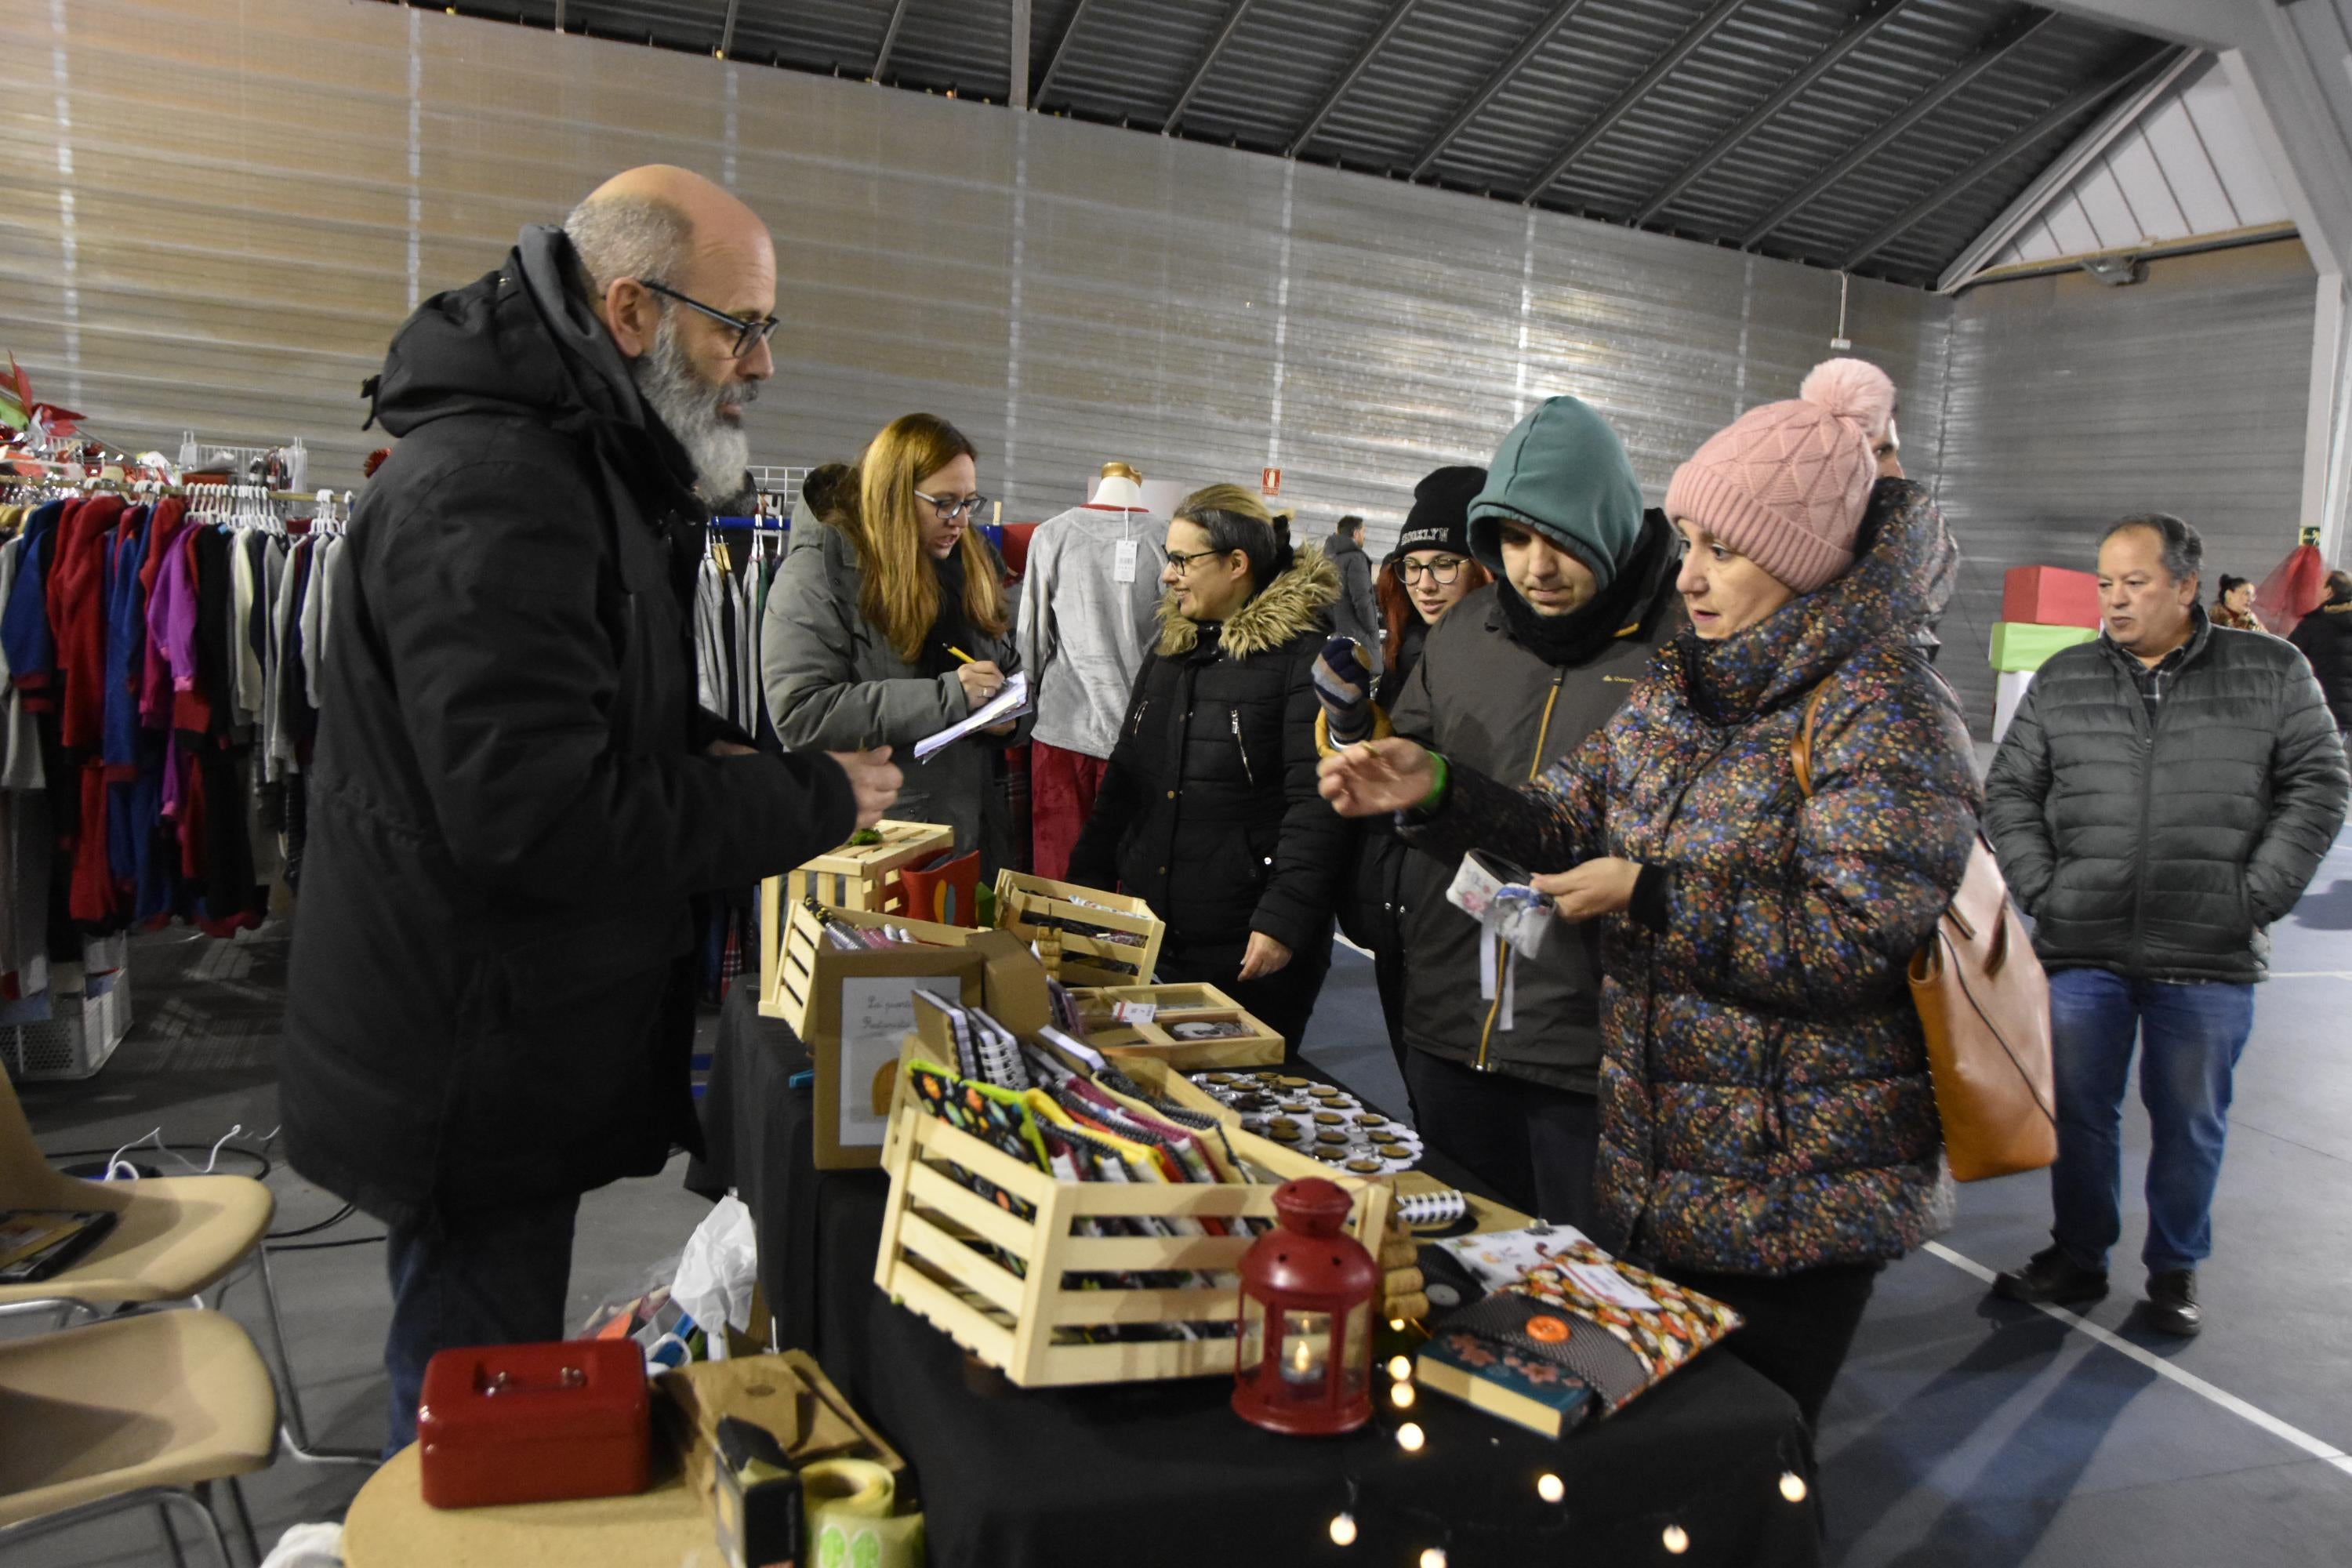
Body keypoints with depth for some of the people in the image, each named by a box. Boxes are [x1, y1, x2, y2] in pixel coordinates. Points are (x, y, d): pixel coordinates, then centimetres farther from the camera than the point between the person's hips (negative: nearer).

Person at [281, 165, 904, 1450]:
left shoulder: (581, 464, 11)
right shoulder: (489, 490, -24)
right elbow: (539, 815, -31)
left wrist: (704, 750, 3)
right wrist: (805, 804, -20)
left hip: (518, 1042, 10)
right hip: (468, 1072, -10)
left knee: (486, 1378, 24)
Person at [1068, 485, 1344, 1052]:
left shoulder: (1305, 657, -11)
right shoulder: (1170, 649, 14)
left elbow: (1316, 801, -17)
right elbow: (1124, 776, 19)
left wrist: (1283, 919, -22)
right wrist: (1085, 885, 14)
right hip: (1152, 936, 7)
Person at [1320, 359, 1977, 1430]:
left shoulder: (1881, 712, -16)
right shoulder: (1684, 681, 7)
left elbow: (1853, 938, -23)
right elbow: (1574, 819, 8)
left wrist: (1651, 898, -22)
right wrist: (1439, 792, -8)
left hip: (1795, 1201, -7)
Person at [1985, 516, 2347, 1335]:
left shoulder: (2272, 673, 3)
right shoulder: (2062, 680, 7)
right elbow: (2008, 792, 9)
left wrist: (2255, 896, -6)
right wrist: (2041, 890, -2)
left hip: (2209, 960, -1)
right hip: (2082, 954, 2)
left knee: (2190, 1122, 9)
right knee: (2078, 1111, 9)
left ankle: (2175, 1270, 28)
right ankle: (2077, 1257, 26)